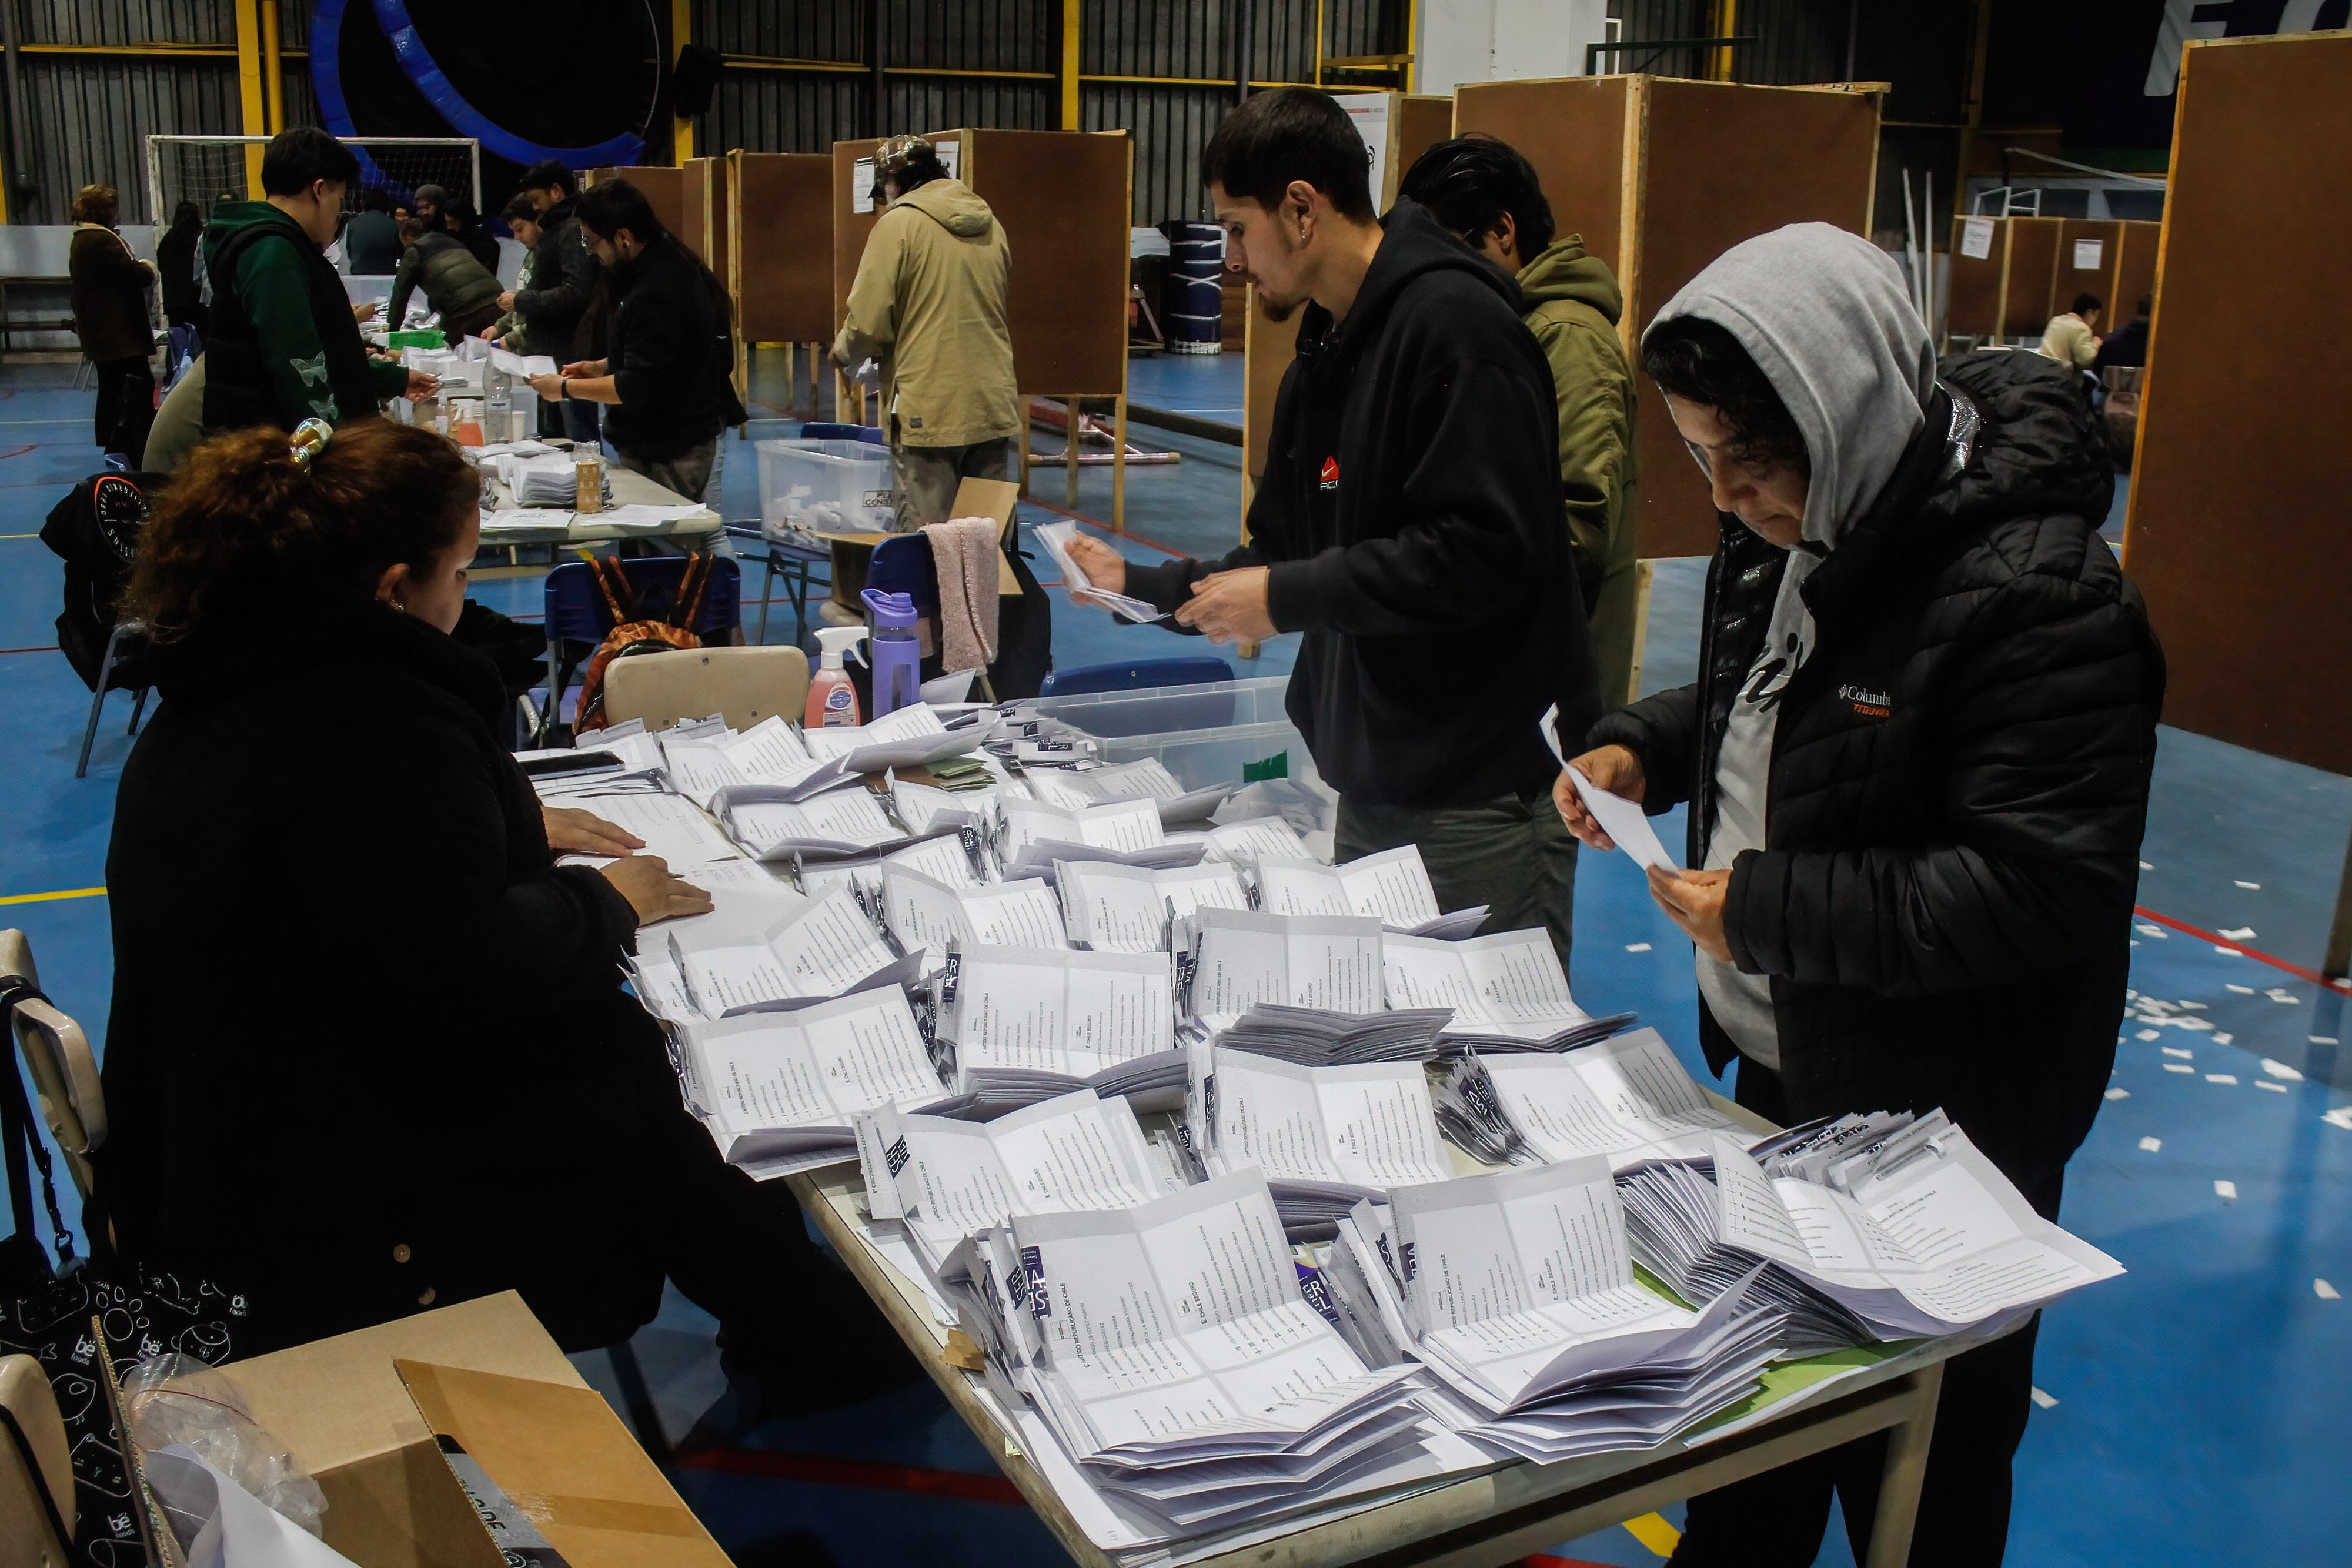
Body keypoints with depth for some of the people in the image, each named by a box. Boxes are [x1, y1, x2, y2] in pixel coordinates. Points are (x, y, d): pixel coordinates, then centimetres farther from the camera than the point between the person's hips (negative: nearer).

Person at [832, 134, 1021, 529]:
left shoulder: (899, 223, -6)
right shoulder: (989, 223, 12)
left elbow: (868, 323, -11)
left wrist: (843, 355, 10)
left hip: (928, 410, -6)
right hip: (994, 405, 6)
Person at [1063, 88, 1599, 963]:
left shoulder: (1452, 323, -15)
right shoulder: (1325, 350, 16)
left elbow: (1487, 552, -24)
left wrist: (1288, 598, -19)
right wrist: (1143, 588, 13)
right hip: (1374, 788, 9)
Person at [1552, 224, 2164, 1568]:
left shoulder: (2036, 593, -25)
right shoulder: (1789, 536, 1)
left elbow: (2043, 887, -28)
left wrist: (1767, 907, -27)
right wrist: (1642, 749, 0)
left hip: (1941, 1126, -8)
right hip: (1778, 1071, 8)